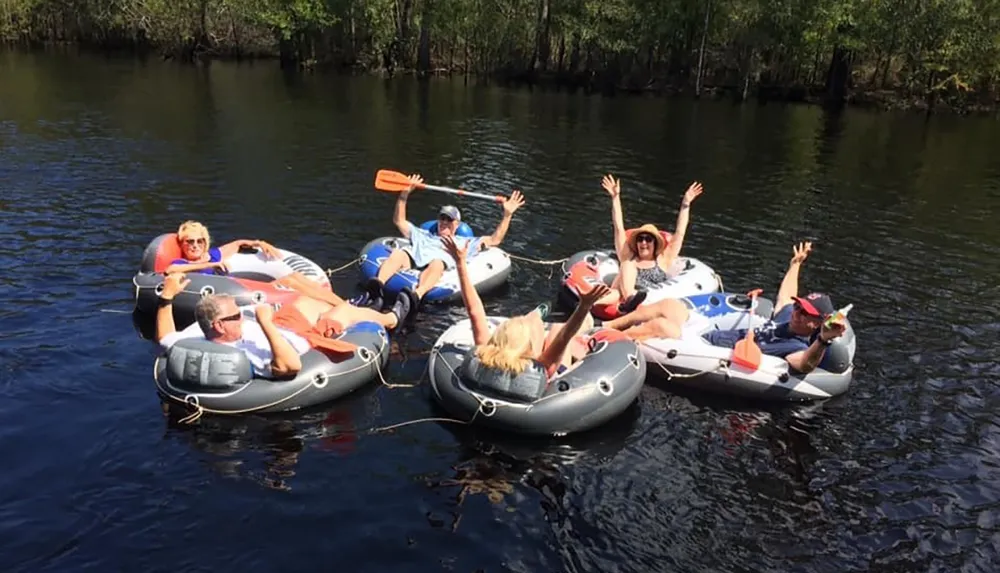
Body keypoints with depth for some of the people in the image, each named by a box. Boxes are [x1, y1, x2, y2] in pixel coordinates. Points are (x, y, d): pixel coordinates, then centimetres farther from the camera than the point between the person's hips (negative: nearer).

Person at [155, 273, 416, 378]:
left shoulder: (198, 336, -28)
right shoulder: (245, 355, -48)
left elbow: (166, 338, -8)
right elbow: (291, 365, -59)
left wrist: (166, 296, -14)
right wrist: (266, 323, -57)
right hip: (305, 339, -7)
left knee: (305, 300, 30)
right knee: (346, 310, 17)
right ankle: (391, 319, 48)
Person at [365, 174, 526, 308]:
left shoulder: (464, 242, 38)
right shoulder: (423, 235, 45)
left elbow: (494, 240, 32)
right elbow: (399, 221, 45)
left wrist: (507, 214, 25)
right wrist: (404, 194, 35)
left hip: (440, 262, -2)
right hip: (412, 259, 3)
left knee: (436, 264, -41)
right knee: (397, 253, -33)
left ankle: (417, 295, -70)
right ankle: (378, 285, -60)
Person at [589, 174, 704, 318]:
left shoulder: (663, 261, 22)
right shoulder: (628, 258, 24)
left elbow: (679, 233, 17)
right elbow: (619, 229, 19)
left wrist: (686, 204, 13)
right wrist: (615, 198, 16)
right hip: (621, 299, 1)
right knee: (628, 264, -21)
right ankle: (629, 298, -46)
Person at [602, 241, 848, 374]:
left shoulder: (797, 347, -18)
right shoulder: (787, 316, 6)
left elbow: (806, 365, -42)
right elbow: (786, 294, 28)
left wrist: (824, 340, -60)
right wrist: (795, 264, 39)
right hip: (708, 335, 9)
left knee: (659, 325, -25)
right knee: (670, 304, 2)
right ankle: (605, 327, 9)